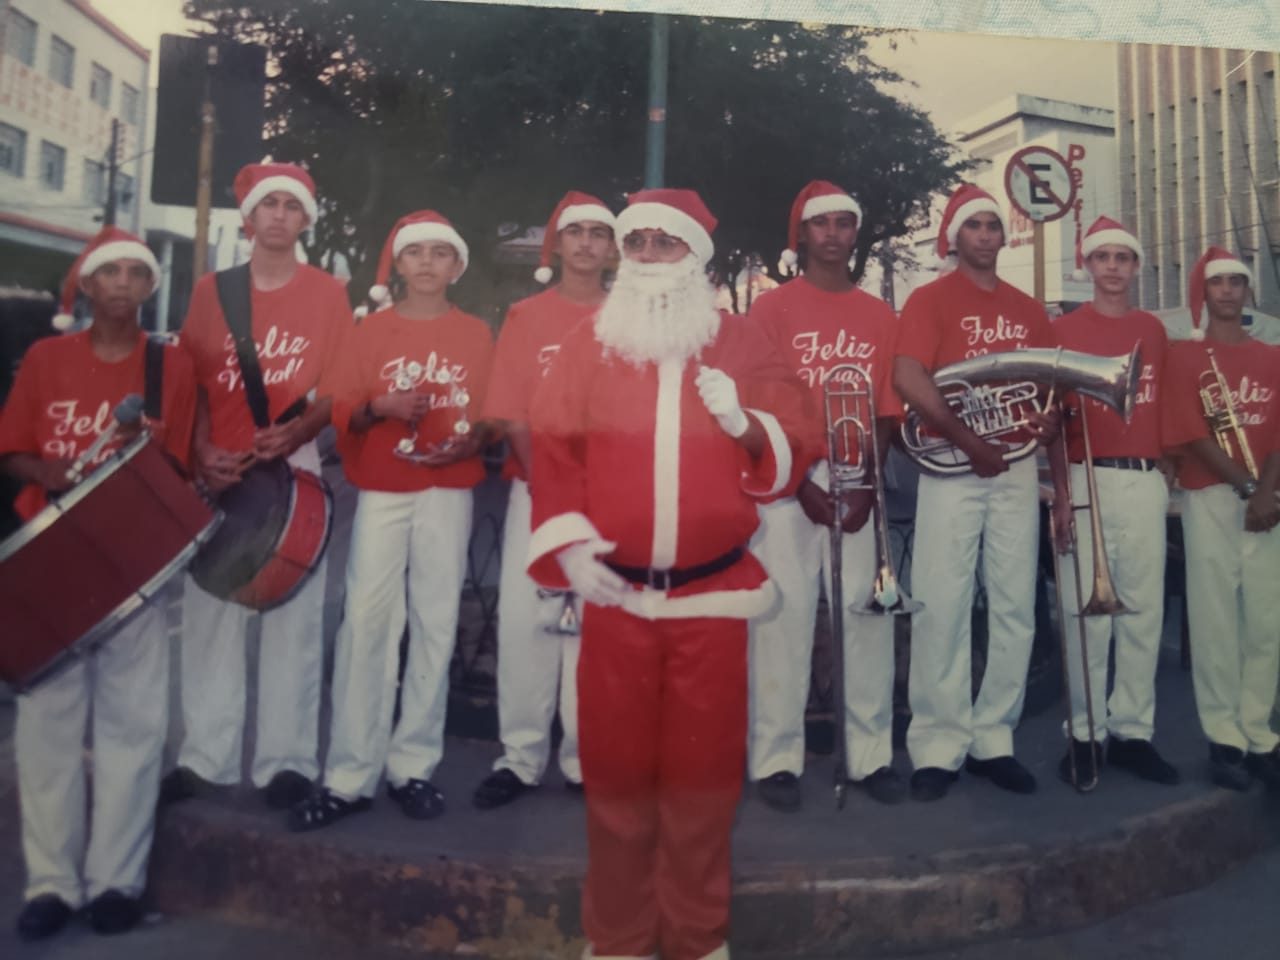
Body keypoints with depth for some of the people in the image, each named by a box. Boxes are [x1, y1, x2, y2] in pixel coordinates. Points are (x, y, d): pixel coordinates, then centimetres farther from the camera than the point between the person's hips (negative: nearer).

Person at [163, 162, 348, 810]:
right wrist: (203, 449, -7)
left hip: (294, 467, -2)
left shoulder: (327, 294, 4)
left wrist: (294, 433, -17)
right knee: (209, 612, 4)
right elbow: (194, 382, 9)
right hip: (218, 469, 3)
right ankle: (205, 755, 15)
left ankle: (287, 759, 7)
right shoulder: (209, 290, 10)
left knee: (292, 612, -1)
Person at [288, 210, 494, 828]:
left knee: (436, 625, 1)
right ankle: (349, 776, 2)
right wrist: (380, 408, -14)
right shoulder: (371, 330, 9)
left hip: (448, 491, 1)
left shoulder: (476, 335, 9)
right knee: (366, 624, -6)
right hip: (381, 492, 0)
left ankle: (414, 767, 12)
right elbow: (341, 412, 6)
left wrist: (468, 444, -12)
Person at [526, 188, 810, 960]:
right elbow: (555, 448, 2)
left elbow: (792, 449, 4)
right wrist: (569, 547, -7)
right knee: (615, 759, 8)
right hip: (615, 589, 1)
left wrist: (746, 424, -16)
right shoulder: (591, 341, 7)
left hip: (715, 590, 0)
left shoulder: (741, 341, 6)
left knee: (704, 763, 8)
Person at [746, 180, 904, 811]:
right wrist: (801, 483, -12)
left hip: (857, 483, 3)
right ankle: (776, 759, 8)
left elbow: (885, 410, 9)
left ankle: (872, 755, 16)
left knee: (868, 616, 4)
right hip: (788, 482, -3)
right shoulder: (772, 309, 3)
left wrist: (868, 482, -6)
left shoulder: (880, 317, 13)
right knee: (784, 618, -1)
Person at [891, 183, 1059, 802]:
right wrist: (968, 441, -20)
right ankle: (938, 747, 3)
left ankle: (993, 740, 17)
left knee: (1015, 607, 6)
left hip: (1017, 467, 5)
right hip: (952, 467, -5)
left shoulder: (1028, 309, 18)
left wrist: (1051, 417, -3)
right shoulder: (930, 299, 2)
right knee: (942, 606, -6)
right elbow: (907, 378, -13)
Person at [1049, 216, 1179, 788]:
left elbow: (1164, 406, 19)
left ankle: (1133, 730, 16)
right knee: (1088, 610, -2)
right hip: (1089, 480, -4)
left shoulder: (1153, 331, 15)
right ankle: (1086, 733, 8)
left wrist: (1167, 463, 9)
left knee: (1143, 609, 6)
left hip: (1147, 482, 4)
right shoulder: (1063, 330, 2)